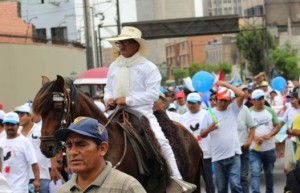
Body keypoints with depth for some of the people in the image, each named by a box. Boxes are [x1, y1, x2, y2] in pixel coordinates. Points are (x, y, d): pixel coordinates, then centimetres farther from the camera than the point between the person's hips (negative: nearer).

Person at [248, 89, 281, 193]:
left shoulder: (270, 110, 2)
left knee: (269, 173, 16)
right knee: (255, 173, -13)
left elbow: (277, 126, 4)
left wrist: (270, 134, -15)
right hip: (254, 150, -3)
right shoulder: (248, 112, -6)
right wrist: (254, 137, -21)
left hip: (270, 149, 3)